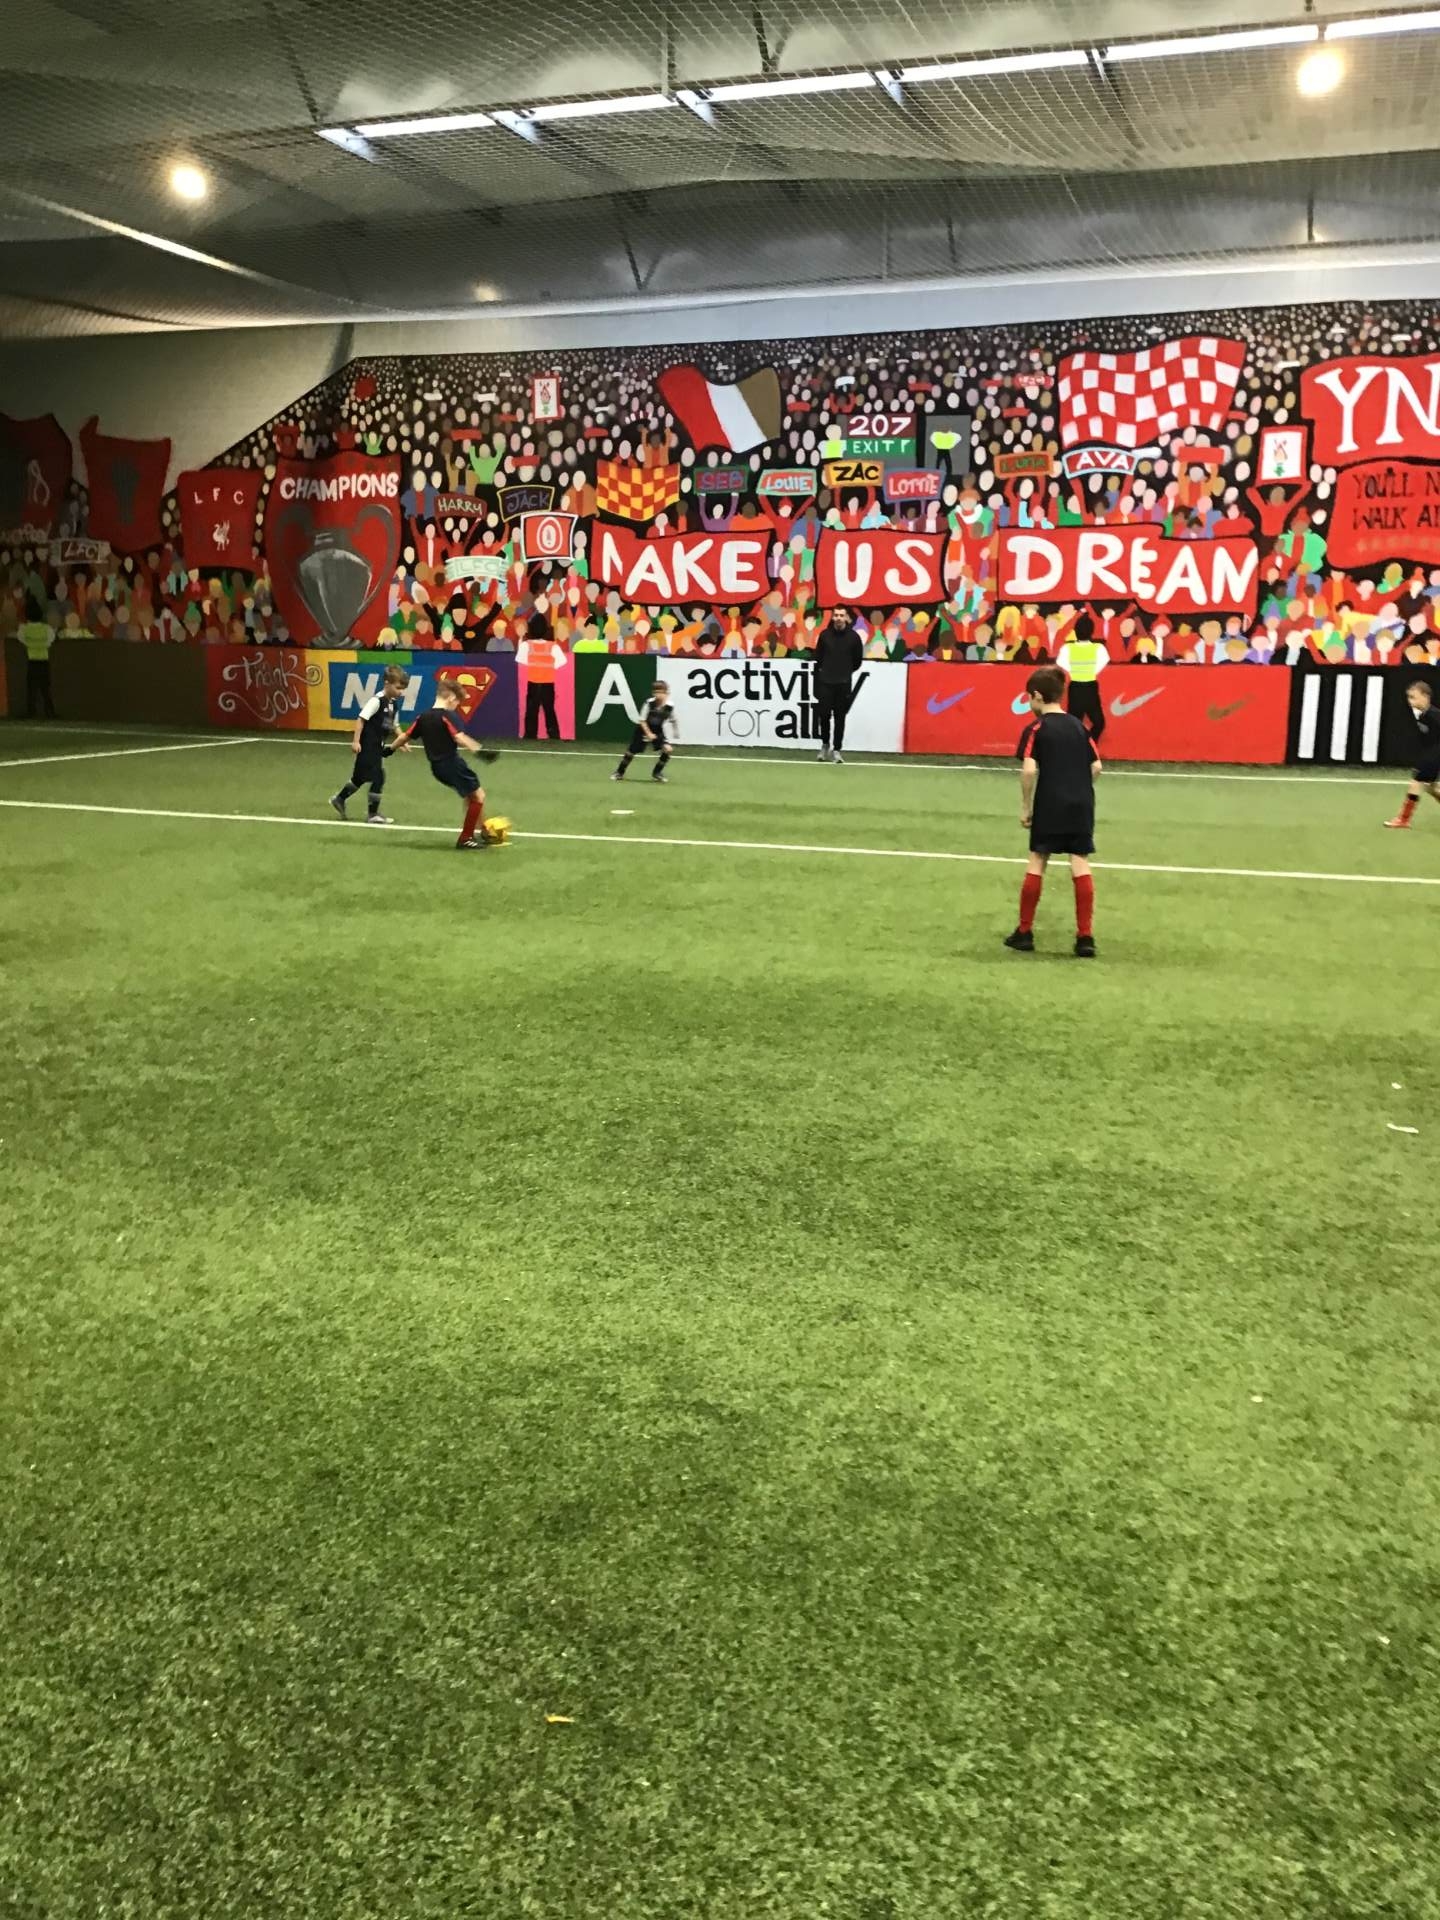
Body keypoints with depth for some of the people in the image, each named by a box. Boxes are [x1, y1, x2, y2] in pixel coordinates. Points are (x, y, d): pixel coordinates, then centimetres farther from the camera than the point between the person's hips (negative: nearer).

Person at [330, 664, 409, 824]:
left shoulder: (394, 704, 7)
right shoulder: (377, 701, -19)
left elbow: (393, 725, 19)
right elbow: (360, 719, -21)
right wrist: (356, 741, -24)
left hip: (378, 747, 9)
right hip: (368, 746, -9)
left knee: (360, 777, 20)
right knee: (378, 778, -6)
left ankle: (339, 799, 38)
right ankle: (372, 814, 4)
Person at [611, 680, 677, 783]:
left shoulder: (669, 706, -18)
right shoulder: (649, 703, -24)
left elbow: (671, 720, 0)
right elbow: (642, 720, -15)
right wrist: (648, 733, -22)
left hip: (658, 731, 2)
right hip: (644, 729, -2)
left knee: (668, 749, -16)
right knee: (631, 751, 2)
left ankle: (657, 773, 5)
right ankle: (620, 772, 24)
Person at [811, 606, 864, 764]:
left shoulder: (853, 637, -3)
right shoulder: (825, 634, 0)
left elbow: (858, 660, 8)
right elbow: (818, 657, 7)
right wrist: (817, 673, 8)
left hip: (844, 684, -1)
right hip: (825, 682, 1)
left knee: (839, 718, 1)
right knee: (824, 715, 0)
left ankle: (836, 751, 7)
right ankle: (825, 745, 22)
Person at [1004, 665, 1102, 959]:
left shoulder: (1036, 729, -4)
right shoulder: (1078, 725, 10)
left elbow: (1029, 770, -15)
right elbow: (1096, 767, 8)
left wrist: (1026, 806, -6)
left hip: (1050, 805, -3)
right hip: (1081, 803, 3)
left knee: (1037, 862, 7)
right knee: (1081, 865, 1)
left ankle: (1025, 932, 13)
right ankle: (1085, 936, 0)